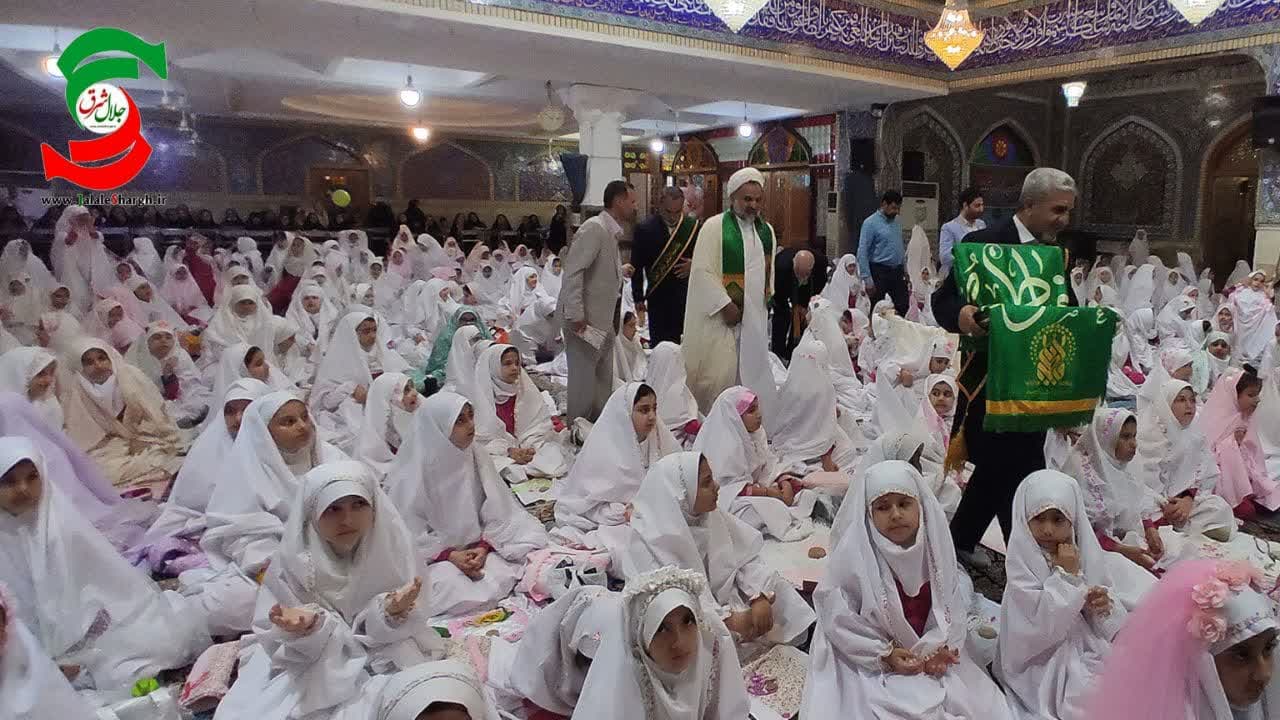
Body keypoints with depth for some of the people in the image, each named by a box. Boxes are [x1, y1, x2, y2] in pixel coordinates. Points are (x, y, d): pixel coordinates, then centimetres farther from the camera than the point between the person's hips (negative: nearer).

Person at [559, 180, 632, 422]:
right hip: (585, 320, -10)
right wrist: (575, 315, -25)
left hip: (603, 320, 10)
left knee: (604, 382, 14)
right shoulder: (594, 228, -15)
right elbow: (572, 272, -22)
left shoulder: (612, 232, 14)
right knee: (583, 381, -2)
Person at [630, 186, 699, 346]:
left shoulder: (693, 226, 3)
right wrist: (638, 298, 2)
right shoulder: (645, 228, -1)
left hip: (687, 296, 1)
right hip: (658, 298, -1)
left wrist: (695, 264, -8)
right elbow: (637, 266, 3)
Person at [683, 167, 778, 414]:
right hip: (720, 315, -5)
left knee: (750, 373, 9)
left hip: (755, 317, 6)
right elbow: (703, 270, -13)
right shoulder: (714, 226, -6)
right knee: (719, 374, -6)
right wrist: (725, 305, -16)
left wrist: (765, 304, 13)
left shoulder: (767, 231, 12)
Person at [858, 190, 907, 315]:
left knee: (904, 309, 4)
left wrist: (905, 270, 14)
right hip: (879, 272, -6)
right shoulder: (871, 223, -10)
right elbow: (862, 253, -15)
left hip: (897, 272, 6)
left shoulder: (897, 223, 12)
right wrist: (868, 280, -19)